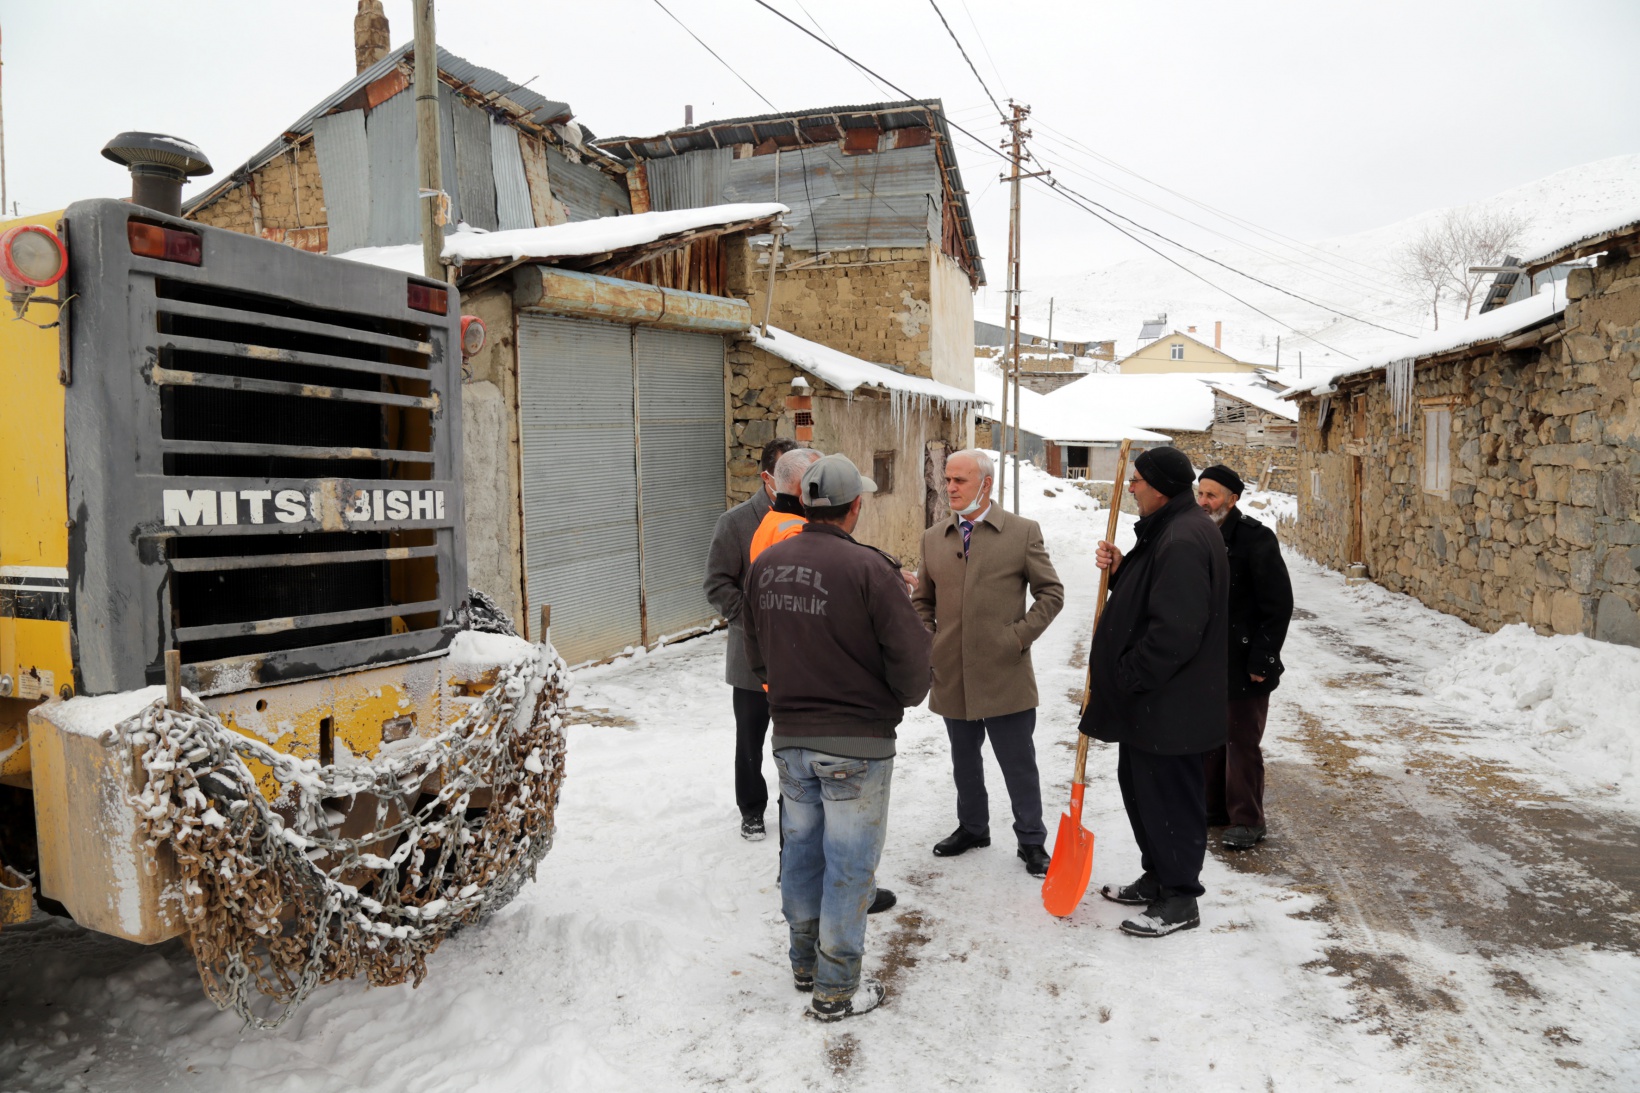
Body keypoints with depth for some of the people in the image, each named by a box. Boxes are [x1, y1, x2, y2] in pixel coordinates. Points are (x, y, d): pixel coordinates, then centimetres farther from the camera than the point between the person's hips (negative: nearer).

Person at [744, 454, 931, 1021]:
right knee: (849, 863, 8)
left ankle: (804, 962, 38)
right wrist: (904, 697, 5)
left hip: (789, 737, 6)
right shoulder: (867, 567, -20)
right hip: (856, 743, -6)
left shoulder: (766, 563, 0)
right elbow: (911, 655, -17)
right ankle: (836, 990, 20)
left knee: (801, 848, 21)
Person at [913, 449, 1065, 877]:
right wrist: (927, 643, 4)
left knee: (1018, 763, 6)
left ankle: (1031, 841, 24)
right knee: (964, 760, 18)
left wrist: (1020, 635, -9)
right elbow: (922, 599, 17)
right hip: (952, 676, 4)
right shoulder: (933, 538, 8)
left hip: (1004, 675, -4)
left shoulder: (1023, 532, -3)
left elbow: (1051, 592, 0)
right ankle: (972, 827, 38)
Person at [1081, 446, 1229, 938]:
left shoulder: (1183, 541, -24)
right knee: (1138, 784, 21)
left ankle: (1179, 900, 18)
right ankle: (1157, 877, 36)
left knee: (1169, 798, 2)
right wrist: (1120, 570, 2)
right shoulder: (1166, 531, 12)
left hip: (1170, 706, -11)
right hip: (1147, 699, 11)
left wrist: (1128, 675, -18)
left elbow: (1175, 631, -28)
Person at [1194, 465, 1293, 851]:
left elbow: (1279, 605, -15)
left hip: (1243, 664, -7)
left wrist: (1262, 660, -16)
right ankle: (1213, 807, 31)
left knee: (1242, 742, 1)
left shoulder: (1256, 539, -14)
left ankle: (1247, 821, 15)